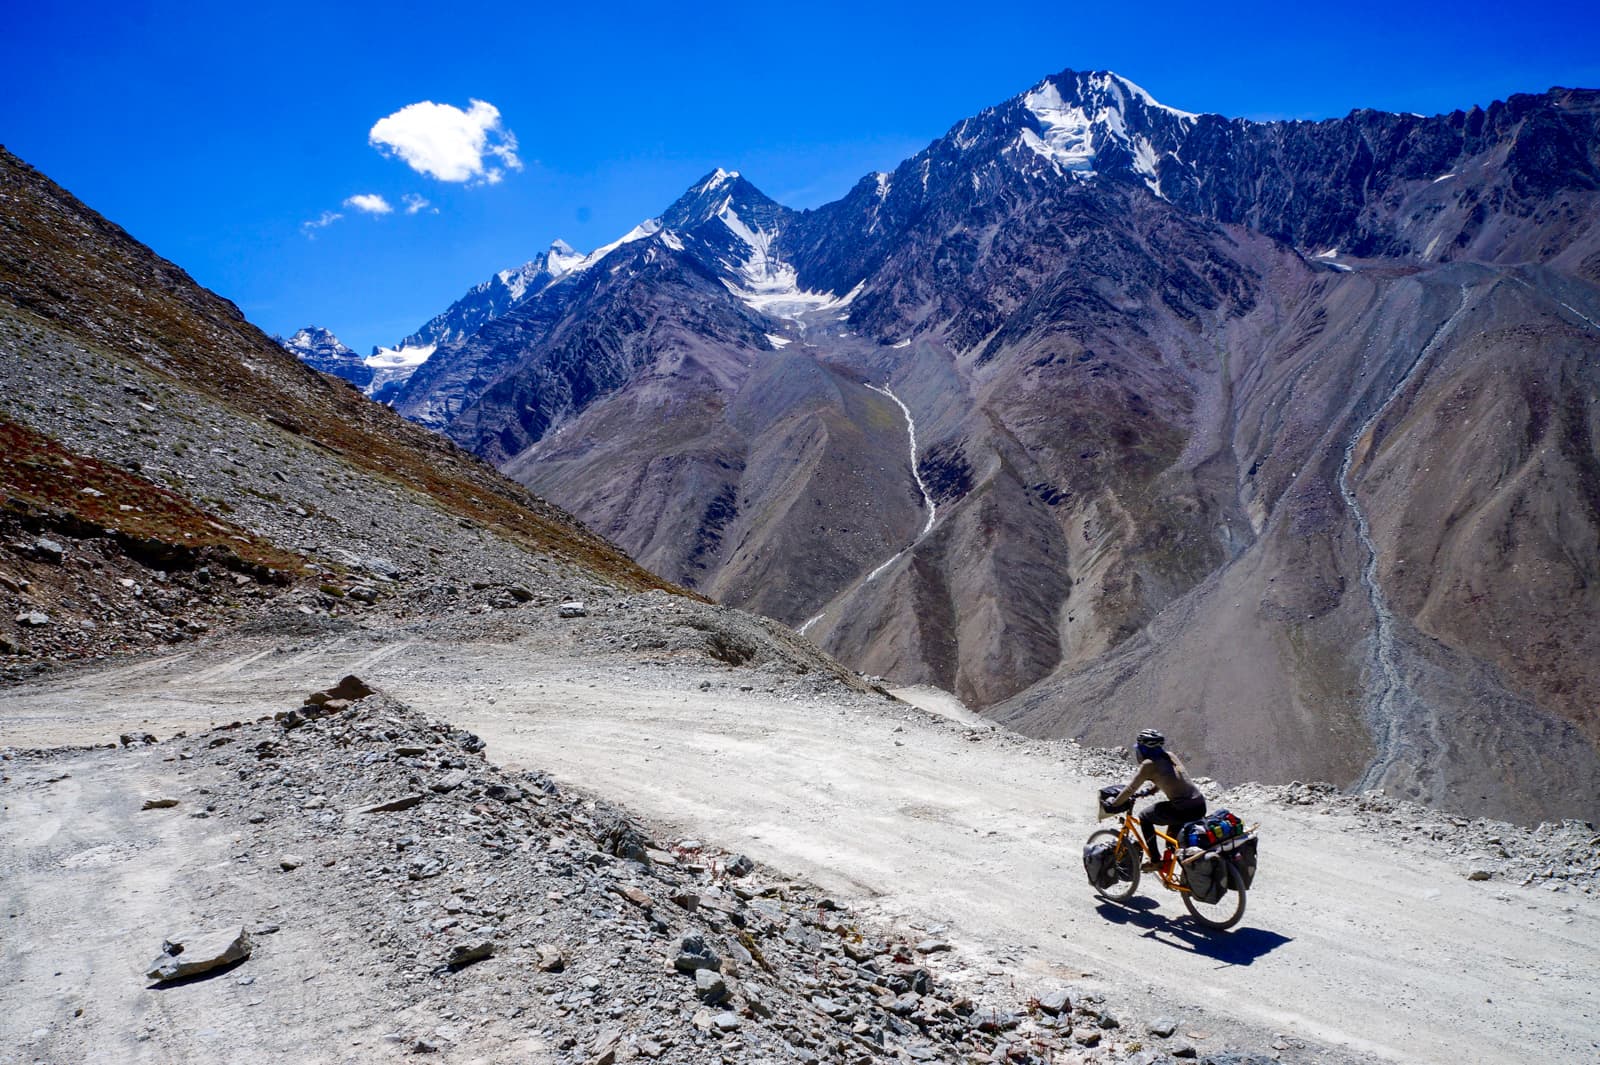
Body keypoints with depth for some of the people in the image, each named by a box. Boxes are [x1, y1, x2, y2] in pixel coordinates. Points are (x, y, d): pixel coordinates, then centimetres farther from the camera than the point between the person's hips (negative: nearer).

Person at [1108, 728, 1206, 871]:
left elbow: (1130, 789, 0)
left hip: (1183, 811, -7)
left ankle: (1155, 860, 16)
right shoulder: (1170, 756, 16)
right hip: (1201, 806, 7)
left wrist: (1112, 805, 12)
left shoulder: (1148, 764, -5)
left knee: (1144, 816, 16)